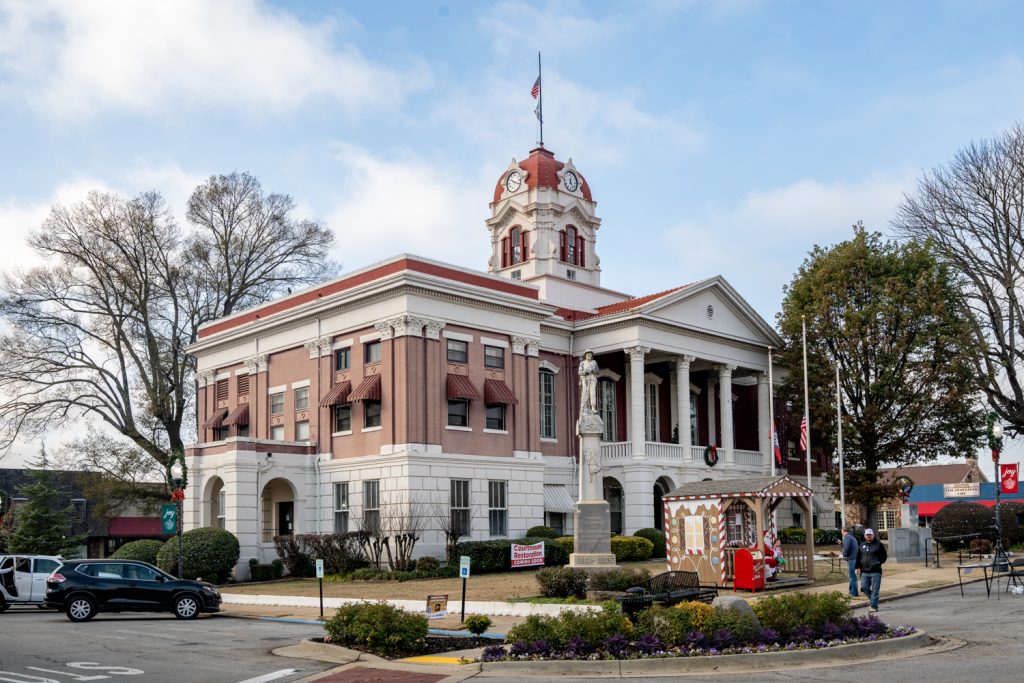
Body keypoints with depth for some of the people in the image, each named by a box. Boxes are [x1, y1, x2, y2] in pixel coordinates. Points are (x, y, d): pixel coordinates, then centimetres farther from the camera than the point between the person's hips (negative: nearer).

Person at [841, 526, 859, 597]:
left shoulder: (847, 537, -11)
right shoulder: (853, 537, 17)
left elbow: (846, 547, -24)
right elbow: (858, 548, 23)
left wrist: (844, 555, -6)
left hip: (851, 559, -9)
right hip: (855, 558, 9)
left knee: (852, 576, -5)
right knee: (852, 576, 18)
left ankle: (854, 593, -2)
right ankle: (851, 591, 28)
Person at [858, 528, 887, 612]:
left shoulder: (878, 544, 0)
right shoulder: (862, 545, 13)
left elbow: (884, 556, 4)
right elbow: (858, 557, 17)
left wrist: (879, 563, -4)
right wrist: (857, 567, 9)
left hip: (876, 571, -4)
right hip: (864, 571, 4)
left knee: (875, 589, -4)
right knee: (864, 588, 1)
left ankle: (874, 606, -2)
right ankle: (872, 599, 24)